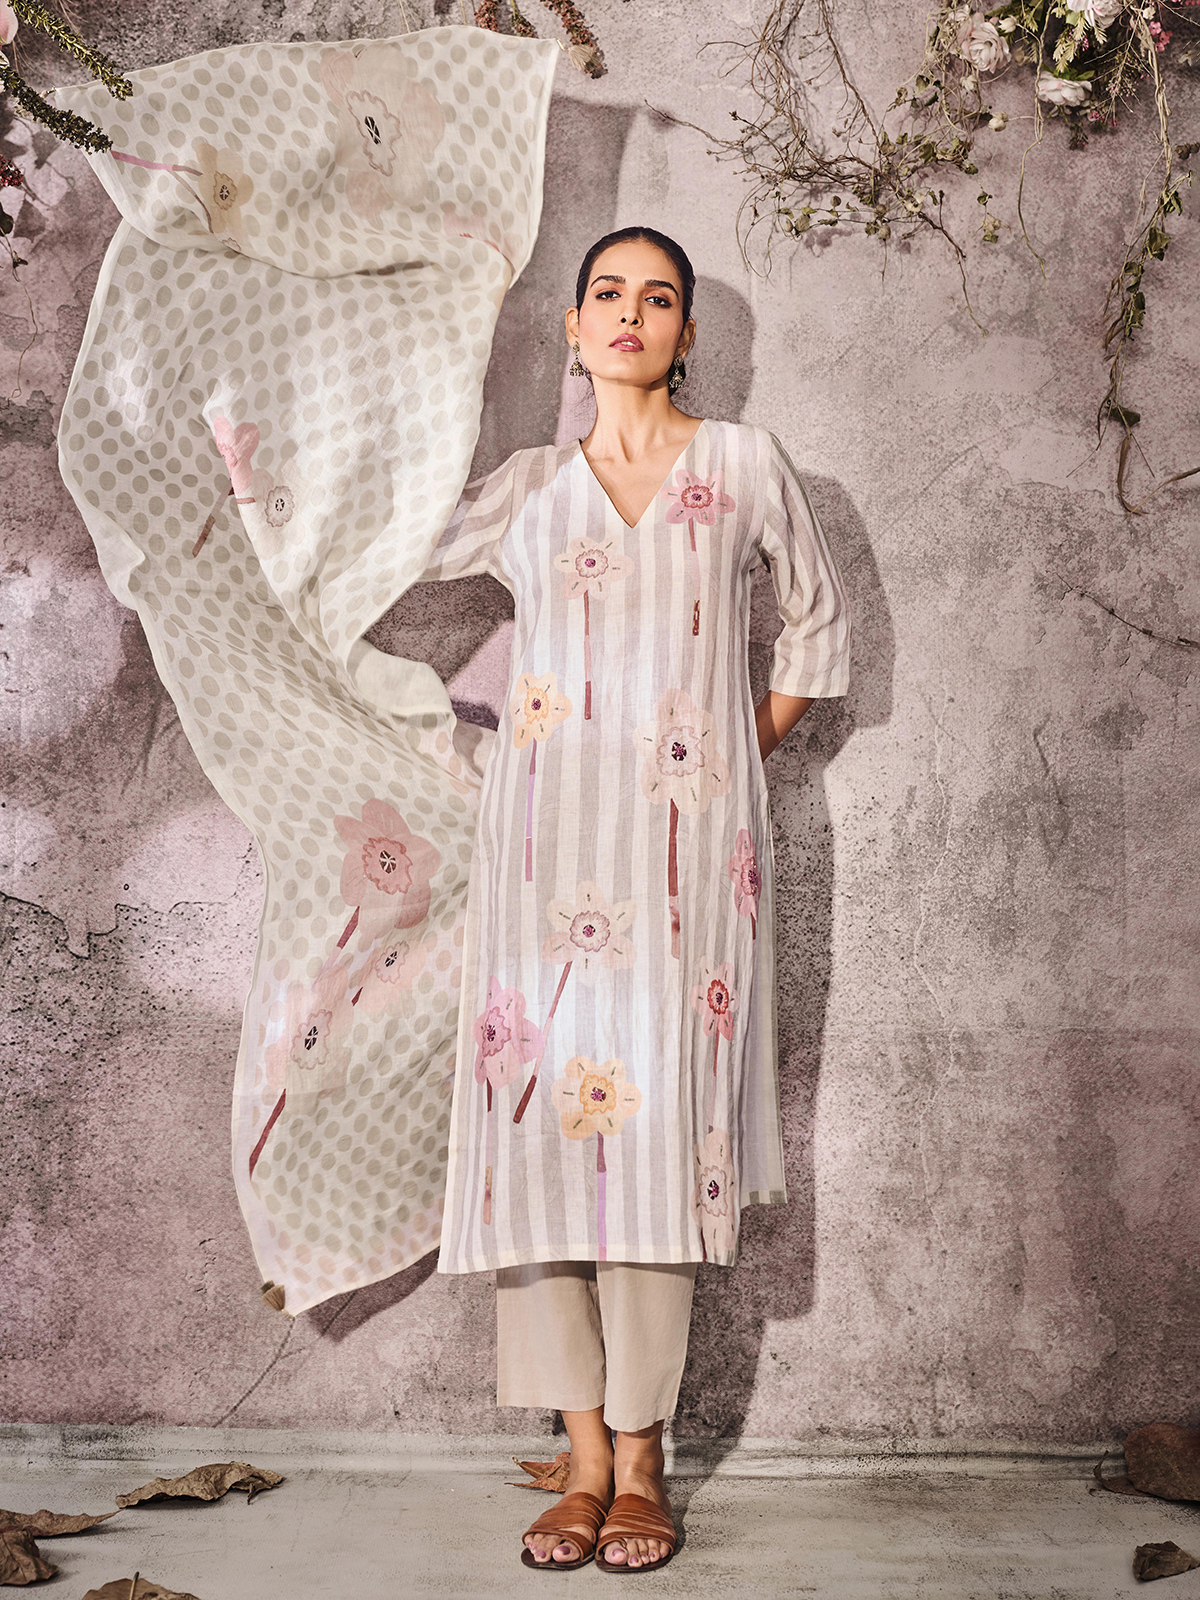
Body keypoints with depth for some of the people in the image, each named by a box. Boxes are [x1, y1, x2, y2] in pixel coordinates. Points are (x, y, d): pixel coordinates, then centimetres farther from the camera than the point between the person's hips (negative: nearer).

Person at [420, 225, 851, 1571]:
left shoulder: (744, 465, 10)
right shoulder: (526, 488, 13)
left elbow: (819, 626, 18)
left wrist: (747, 750, 11)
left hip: (685, 842, -1)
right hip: (548, 840, 2)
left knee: (656, 1111, -8)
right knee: (544, 1106, -5)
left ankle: (641, 1459, 2)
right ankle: (585, 1457, 4)